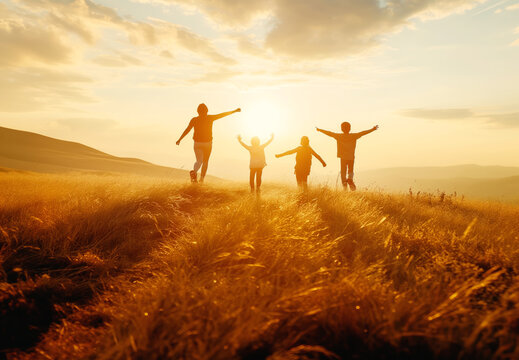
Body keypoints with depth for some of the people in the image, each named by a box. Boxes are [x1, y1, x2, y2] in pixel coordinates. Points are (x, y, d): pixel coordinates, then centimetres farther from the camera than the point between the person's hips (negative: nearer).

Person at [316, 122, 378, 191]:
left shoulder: (339, 136, -4)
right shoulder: (354, 136, -4)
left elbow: (329, 133, 2)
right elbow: (363, 133, -2)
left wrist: (319, 130, 12)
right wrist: (372, 129, 6)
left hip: (343, 157, 0)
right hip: (351, 157, 0)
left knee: (343, 171, 10)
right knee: (350, 170, 12)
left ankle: (344, 183, -3)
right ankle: (350, 179, -17)